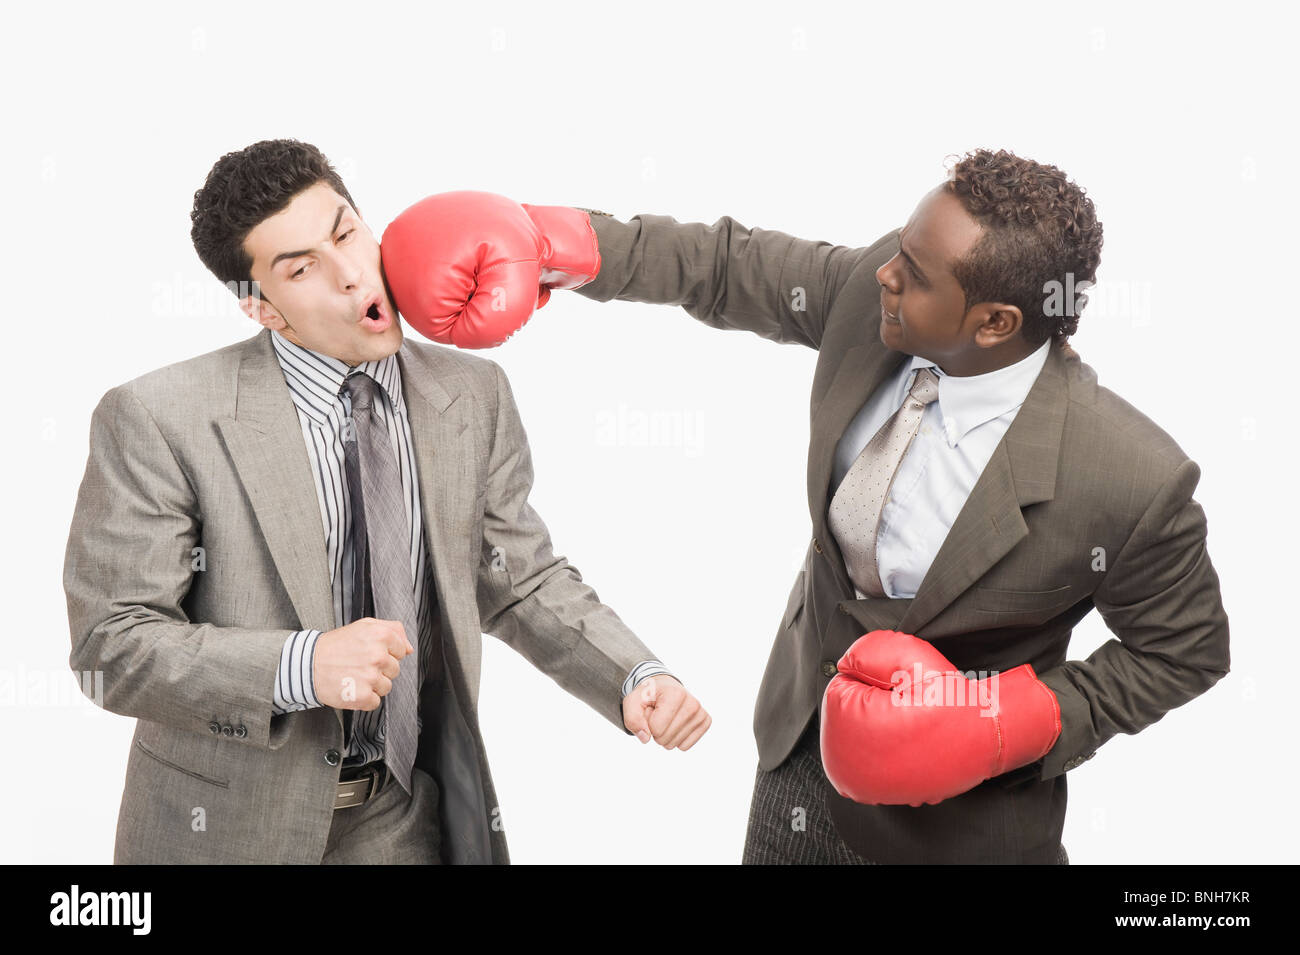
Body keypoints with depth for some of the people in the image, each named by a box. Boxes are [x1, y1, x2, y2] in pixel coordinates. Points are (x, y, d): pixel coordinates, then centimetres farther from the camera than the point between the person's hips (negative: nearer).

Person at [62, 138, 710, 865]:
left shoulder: (473, 398, -3)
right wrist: (302, 667, -29)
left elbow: (523, 581, 4)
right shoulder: (158, 421, -15)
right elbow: (112, 643, -16)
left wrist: (636, 677, -12)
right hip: (234, 827, -3)